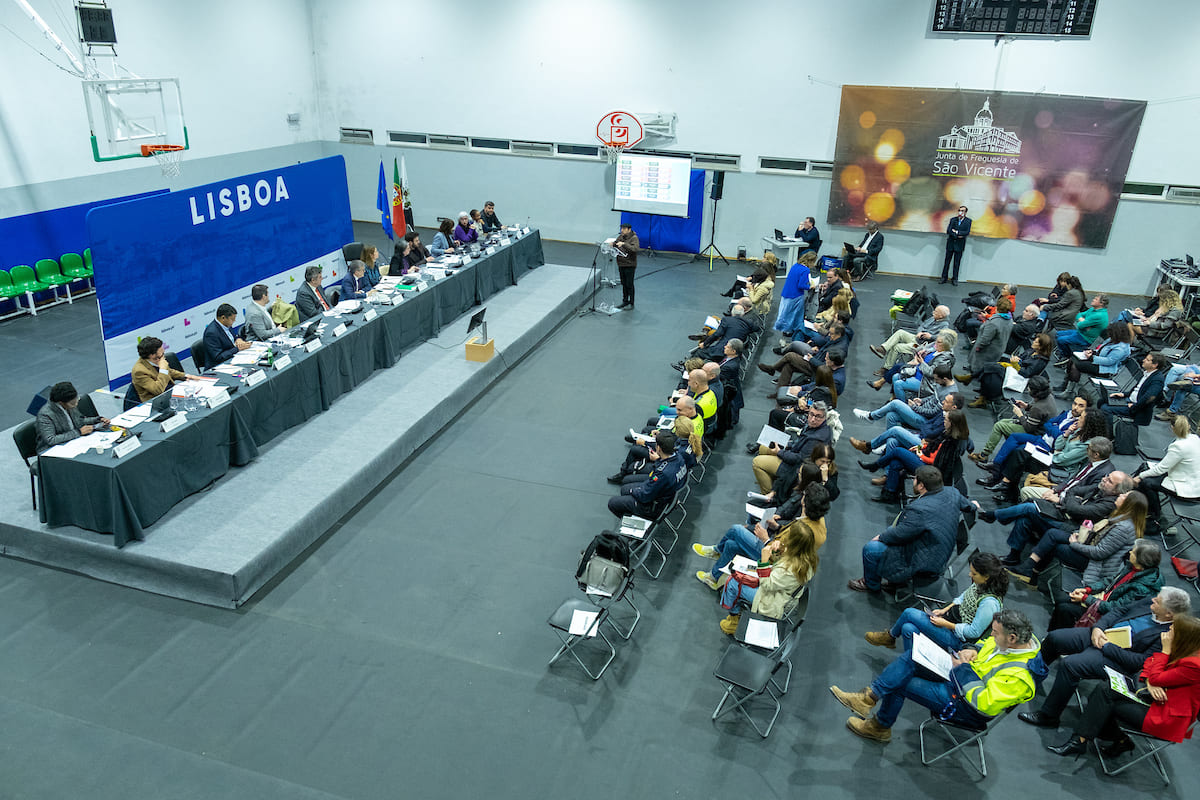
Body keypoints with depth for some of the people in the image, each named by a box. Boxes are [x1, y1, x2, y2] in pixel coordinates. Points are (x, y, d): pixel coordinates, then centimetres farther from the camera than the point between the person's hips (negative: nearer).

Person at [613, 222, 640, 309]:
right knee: (623, 284, 14)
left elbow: (635, 248, -29)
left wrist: (624, 244, -36)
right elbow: (616, 245, 19)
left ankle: (631, 303, 8)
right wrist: (612, 244, -6)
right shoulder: (620, 236, 7)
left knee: (629, 284, -2)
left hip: (630, 265, -7)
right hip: (621, 264, 7)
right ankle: (625, 301, 25)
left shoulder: (634, 238, -13)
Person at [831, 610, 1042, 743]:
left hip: (966, 707, -9)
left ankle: (880, 727, 16)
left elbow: (985, 703, -34)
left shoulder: (1018, 677, -32)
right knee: (911, 656, -7)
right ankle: (869, 697, -8)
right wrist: (972, 650, -7)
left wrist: (963, 669, -25)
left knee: (900, 683, -9)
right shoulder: (1020, 639, -6)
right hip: (961, 677, 9)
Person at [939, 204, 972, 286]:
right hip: (950, 243, 2)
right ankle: (944, 277, 13)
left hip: (959, 245, -2)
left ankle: (954, 279, 9)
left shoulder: (968, 221, -1)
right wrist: (957, 236, -17)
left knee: (957, 263, 3)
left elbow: (967, 232, -11)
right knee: (947, 261, 6)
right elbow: (948, 231, -6)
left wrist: (956, 232, -14)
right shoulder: (953, 219, 4)